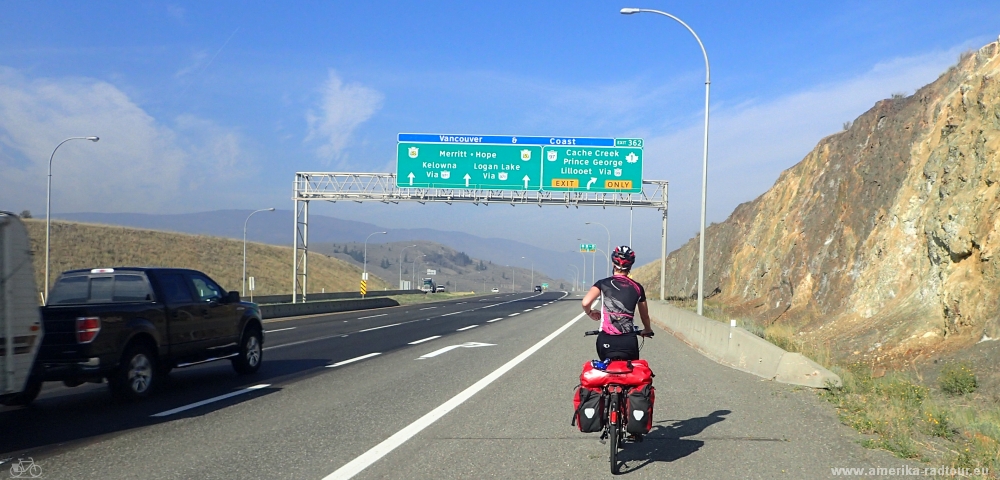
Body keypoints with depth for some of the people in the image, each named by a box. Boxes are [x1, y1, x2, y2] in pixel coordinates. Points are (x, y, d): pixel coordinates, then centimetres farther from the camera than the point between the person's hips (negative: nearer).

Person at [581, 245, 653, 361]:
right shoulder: (637, 287, 7)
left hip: (605, 341, -1)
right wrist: (647, 330, 39)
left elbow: (586, 302, -14)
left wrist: (590, 312, 9)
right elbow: (645, 316, 18)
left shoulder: (603, 283, 1)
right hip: (628, 341, 1)